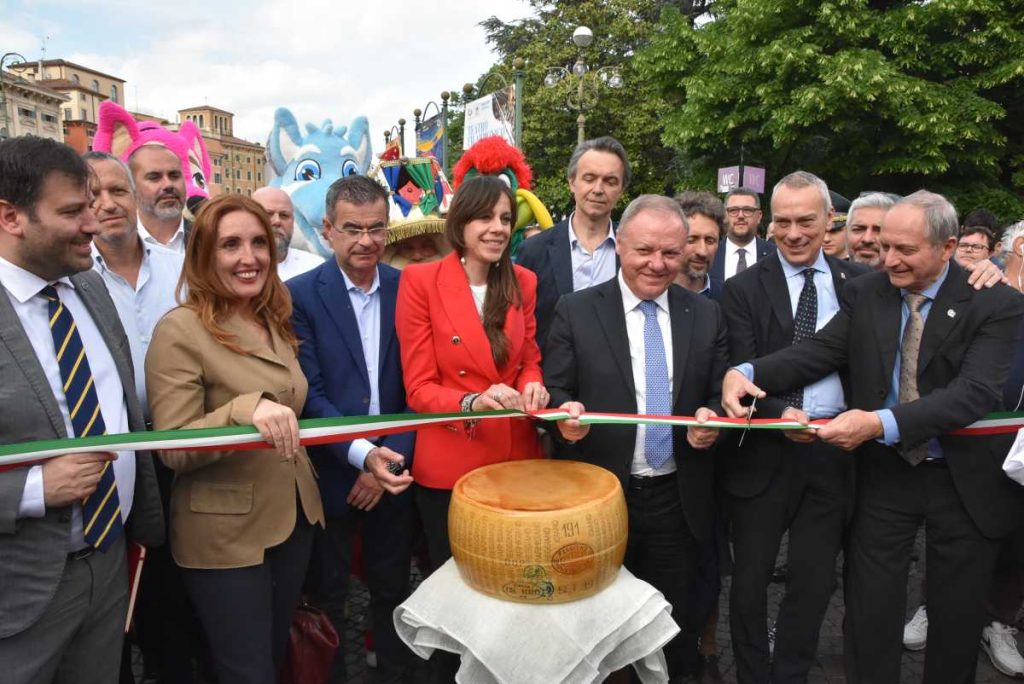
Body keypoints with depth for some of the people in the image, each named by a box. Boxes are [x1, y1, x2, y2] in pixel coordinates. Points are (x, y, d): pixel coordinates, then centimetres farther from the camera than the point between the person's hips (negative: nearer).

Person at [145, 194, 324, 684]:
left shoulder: (275, 323, 6)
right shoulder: (180, 330, -16)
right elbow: (173, 450, -20)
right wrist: (245, 409, -35)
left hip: (294, 519, 7)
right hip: (225, 536, -7)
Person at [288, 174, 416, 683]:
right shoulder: (300, 294, -9)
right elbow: (308, 393, -14)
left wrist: (389, 458, -10)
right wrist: (361, 453, -26)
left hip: (395, 469, 2)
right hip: (330, 473, -2)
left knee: (393, 589, 19)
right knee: (327, 597, 16)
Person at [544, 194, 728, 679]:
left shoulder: (707, 315, 4)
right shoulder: (575, 311, -4)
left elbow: (719, 395, 7)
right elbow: (554, 391, -4)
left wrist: (710, 418, -15)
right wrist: (565, 411, -26)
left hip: (677, 499, 2)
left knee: (675, 625, 15)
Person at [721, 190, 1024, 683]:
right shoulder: (864, 294, -3)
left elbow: (976, 392, -24)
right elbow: (818, 351, -12)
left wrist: (881, 422, -37)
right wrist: (746, 373, -31)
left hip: (964, 478, -1)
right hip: (883, 472, 2)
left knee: (958, 614, 16)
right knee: (870, 606, 8)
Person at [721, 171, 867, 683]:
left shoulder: (860, 282, 6)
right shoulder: (745, 288, -3)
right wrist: (781, 413, -26)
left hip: (836, 449, 2)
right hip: (766, 450, -2)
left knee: (815, 580, 13)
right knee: (751, 578, 10)